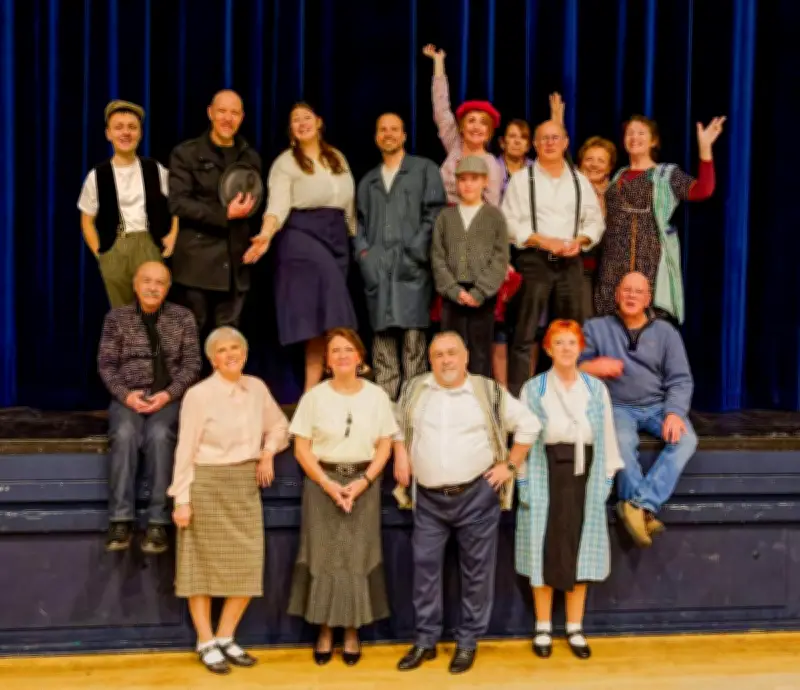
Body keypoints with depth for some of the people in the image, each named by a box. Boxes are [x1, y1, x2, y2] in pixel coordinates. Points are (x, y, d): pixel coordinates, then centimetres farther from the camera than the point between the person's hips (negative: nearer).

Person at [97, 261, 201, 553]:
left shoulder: (183, 317, 7)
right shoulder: (117, 317, 8)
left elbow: (192, 364, 2)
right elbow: (106, 364, 4)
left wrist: (167, 394, -14)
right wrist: (126, 394, -14)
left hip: (169, 397, -1)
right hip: (129, 396, 1)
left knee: (159, 434, -34)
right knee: (125, 434, -33)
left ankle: (158, 522, -30)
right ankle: (121, 519, -29)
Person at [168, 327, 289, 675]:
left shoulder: (257, 388, 5)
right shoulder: (199, 394, -10)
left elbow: (279, 425, 20)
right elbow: (186, 449, -9)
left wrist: (268, 454, 2)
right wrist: (182, 499, -12)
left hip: (245, 486, 5)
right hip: (207, 485, -5)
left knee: (248, 565, 4)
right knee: (203, 564, 4)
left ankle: (226, 638, 20)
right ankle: (206, 643, 16)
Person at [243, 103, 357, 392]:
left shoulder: (338, 158, 16)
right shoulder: (285, 162, -1)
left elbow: (348, 203, 20)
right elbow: (278, 204, -14)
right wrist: (266, 234, -32)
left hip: (337, 235, 5)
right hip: (302, 233, -5)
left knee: (323, 313, 1)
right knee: (323, 312, -18)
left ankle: (314, 387, 3)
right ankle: (313, 388, -12)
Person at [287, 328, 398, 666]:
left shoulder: (377, 396, 2)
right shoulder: (314, 396, -1)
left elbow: (384, 445, 3)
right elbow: (302, 447, -2)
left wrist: (363, 482, -10)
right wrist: (327, 483, -12)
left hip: (364, 482, 1)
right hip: (322, 481, 0)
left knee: (358, 556, 2)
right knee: (323, 555, 1)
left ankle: (352, 632, 13)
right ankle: (325, 631, 12)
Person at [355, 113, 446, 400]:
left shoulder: (425, 169, 11)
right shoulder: (368, 181, 25)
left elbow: (434, 213, 1)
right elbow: (360, 223, 20)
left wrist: (416, 253, -9)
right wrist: (364, 253, 1)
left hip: (412, 268, -4)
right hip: (377, 270, 4)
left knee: (413, 339, -7)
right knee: (382, 339, 2)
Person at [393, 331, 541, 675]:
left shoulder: (489, 392, -4)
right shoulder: (414, 390, 4)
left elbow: (529, 425, 3)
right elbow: (397, 425, 20)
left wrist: (510, 466, -1)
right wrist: (400, 457, 7)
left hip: (477, 494, -2)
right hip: (429, 498, 2)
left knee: (476, 569, 5)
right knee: (425, 566, 5)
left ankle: (467, 641, 18)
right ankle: (425, 640, 18)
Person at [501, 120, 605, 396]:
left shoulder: (579, 180, 13)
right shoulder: (521, 179, 2)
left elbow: (595, 220, 14)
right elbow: (509, 222, -5)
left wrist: (580, 241, -6)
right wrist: (543, 241, -15)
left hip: (571, 262, 4)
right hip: (534, 260, -4)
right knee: (524, 334, -6)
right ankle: (515, 395, -2)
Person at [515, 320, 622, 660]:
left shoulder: (596, 388, 4)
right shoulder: (533, 389, -3)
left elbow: (607, 438, 7)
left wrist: (606, 480, 4)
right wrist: (523, 484, -5)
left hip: (584, 478, 2)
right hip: (546, 479, -2)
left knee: (579, 552, 8)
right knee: (546, 552, 3)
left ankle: (575, 629, 20)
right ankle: (543, 629, 17)